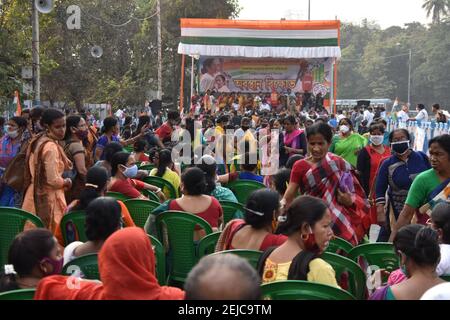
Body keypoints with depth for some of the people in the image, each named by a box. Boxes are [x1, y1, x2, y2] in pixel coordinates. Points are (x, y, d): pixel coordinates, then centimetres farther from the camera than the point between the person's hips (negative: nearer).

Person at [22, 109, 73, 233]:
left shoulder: (38, 140, 8)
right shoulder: (51, 147, -20)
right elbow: (53, 180, -22)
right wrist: (66, 182, -4)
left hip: (35, 195, 9)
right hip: (47, 198, -9)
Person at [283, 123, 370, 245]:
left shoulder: (339, 165, 3)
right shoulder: (300, 166, 5)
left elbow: (358, 196, 6)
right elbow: (289, 195, -4)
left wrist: (349, 201, -14)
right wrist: (281, 205, -22)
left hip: (338, 222, 0)